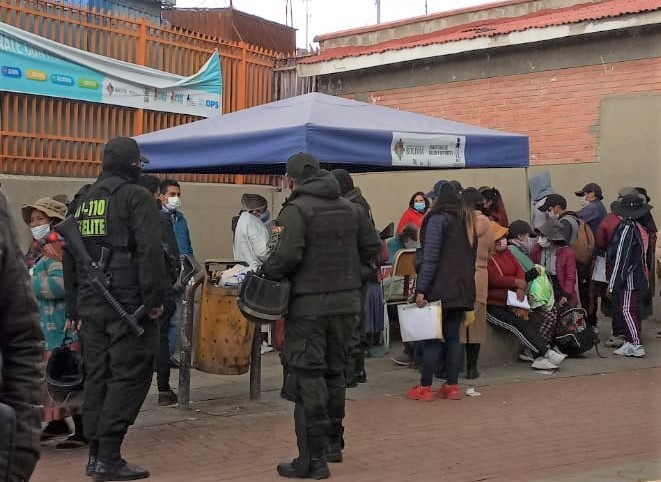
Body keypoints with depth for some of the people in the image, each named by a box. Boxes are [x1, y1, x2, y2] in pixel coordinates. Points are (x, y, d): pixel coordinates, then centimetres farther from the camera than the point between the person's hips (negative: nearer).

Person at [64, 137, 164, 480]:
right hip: (128, 303, -7)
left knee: (97, 376, 12)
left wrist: (74, 306, 22)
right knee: (129, 376, -4)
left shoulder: (83, 201, 16)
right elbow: (150, 251, -16)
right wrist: (154, 299, -13)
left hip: (91, 304, 7)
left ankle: (96, 454, 16)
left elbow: (69, 256, 19)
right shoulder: (136, 197, -6)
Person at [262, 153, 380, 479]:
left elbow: (286, 256, -23)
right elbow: (372, 247, 11)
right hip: (346, 302, 7)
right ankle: (333, 443, 32)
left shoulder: (295, 210, -13)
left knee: (307, 379, -2)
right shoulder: (349, 208, 9)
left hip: (308, 306, -7)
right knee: (335, 372, 20)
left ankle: (313, 458, -2)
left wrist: (267, 272, -6)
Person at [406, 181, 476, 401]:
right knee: (453, 337, 11)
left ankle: (425, 387, 2)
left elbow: (430, 257, -15)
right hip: (463, 289, 7)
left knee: (431, 338, -1)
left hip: (440, 290, -7)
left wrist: (420, 290, -15)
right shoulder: (468, 220, 16)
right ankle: (452, 386, 12)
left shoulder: (438, 219, -9)